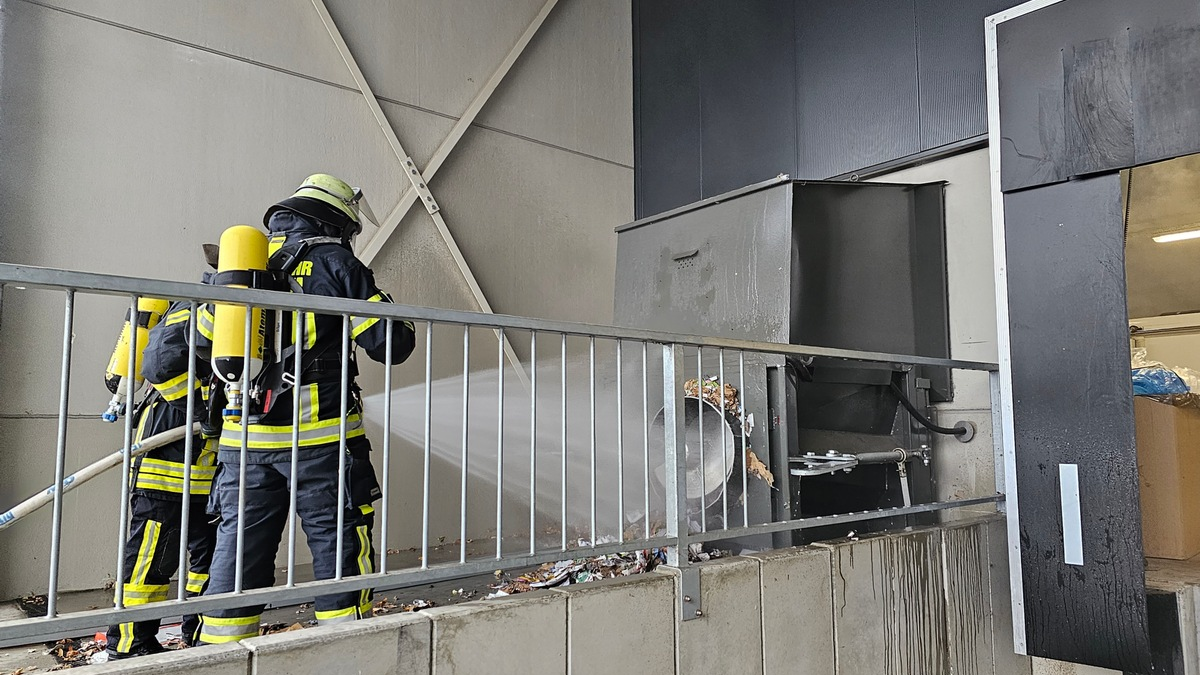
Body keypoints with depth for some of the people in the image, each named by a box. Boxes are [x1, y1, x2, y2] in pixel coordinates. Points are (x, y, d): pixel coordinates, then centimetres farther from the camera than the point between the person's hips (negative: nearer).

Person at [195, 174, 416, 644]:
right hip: (320, 437, -5)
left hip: (244, 438, 5)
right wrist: (402, 327, 15)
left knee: (239, 546, 12)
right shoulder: (334, 261, -2)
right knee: (338, 544, 5)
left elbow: (201, 344, 20)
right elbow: (388, 344, -6)